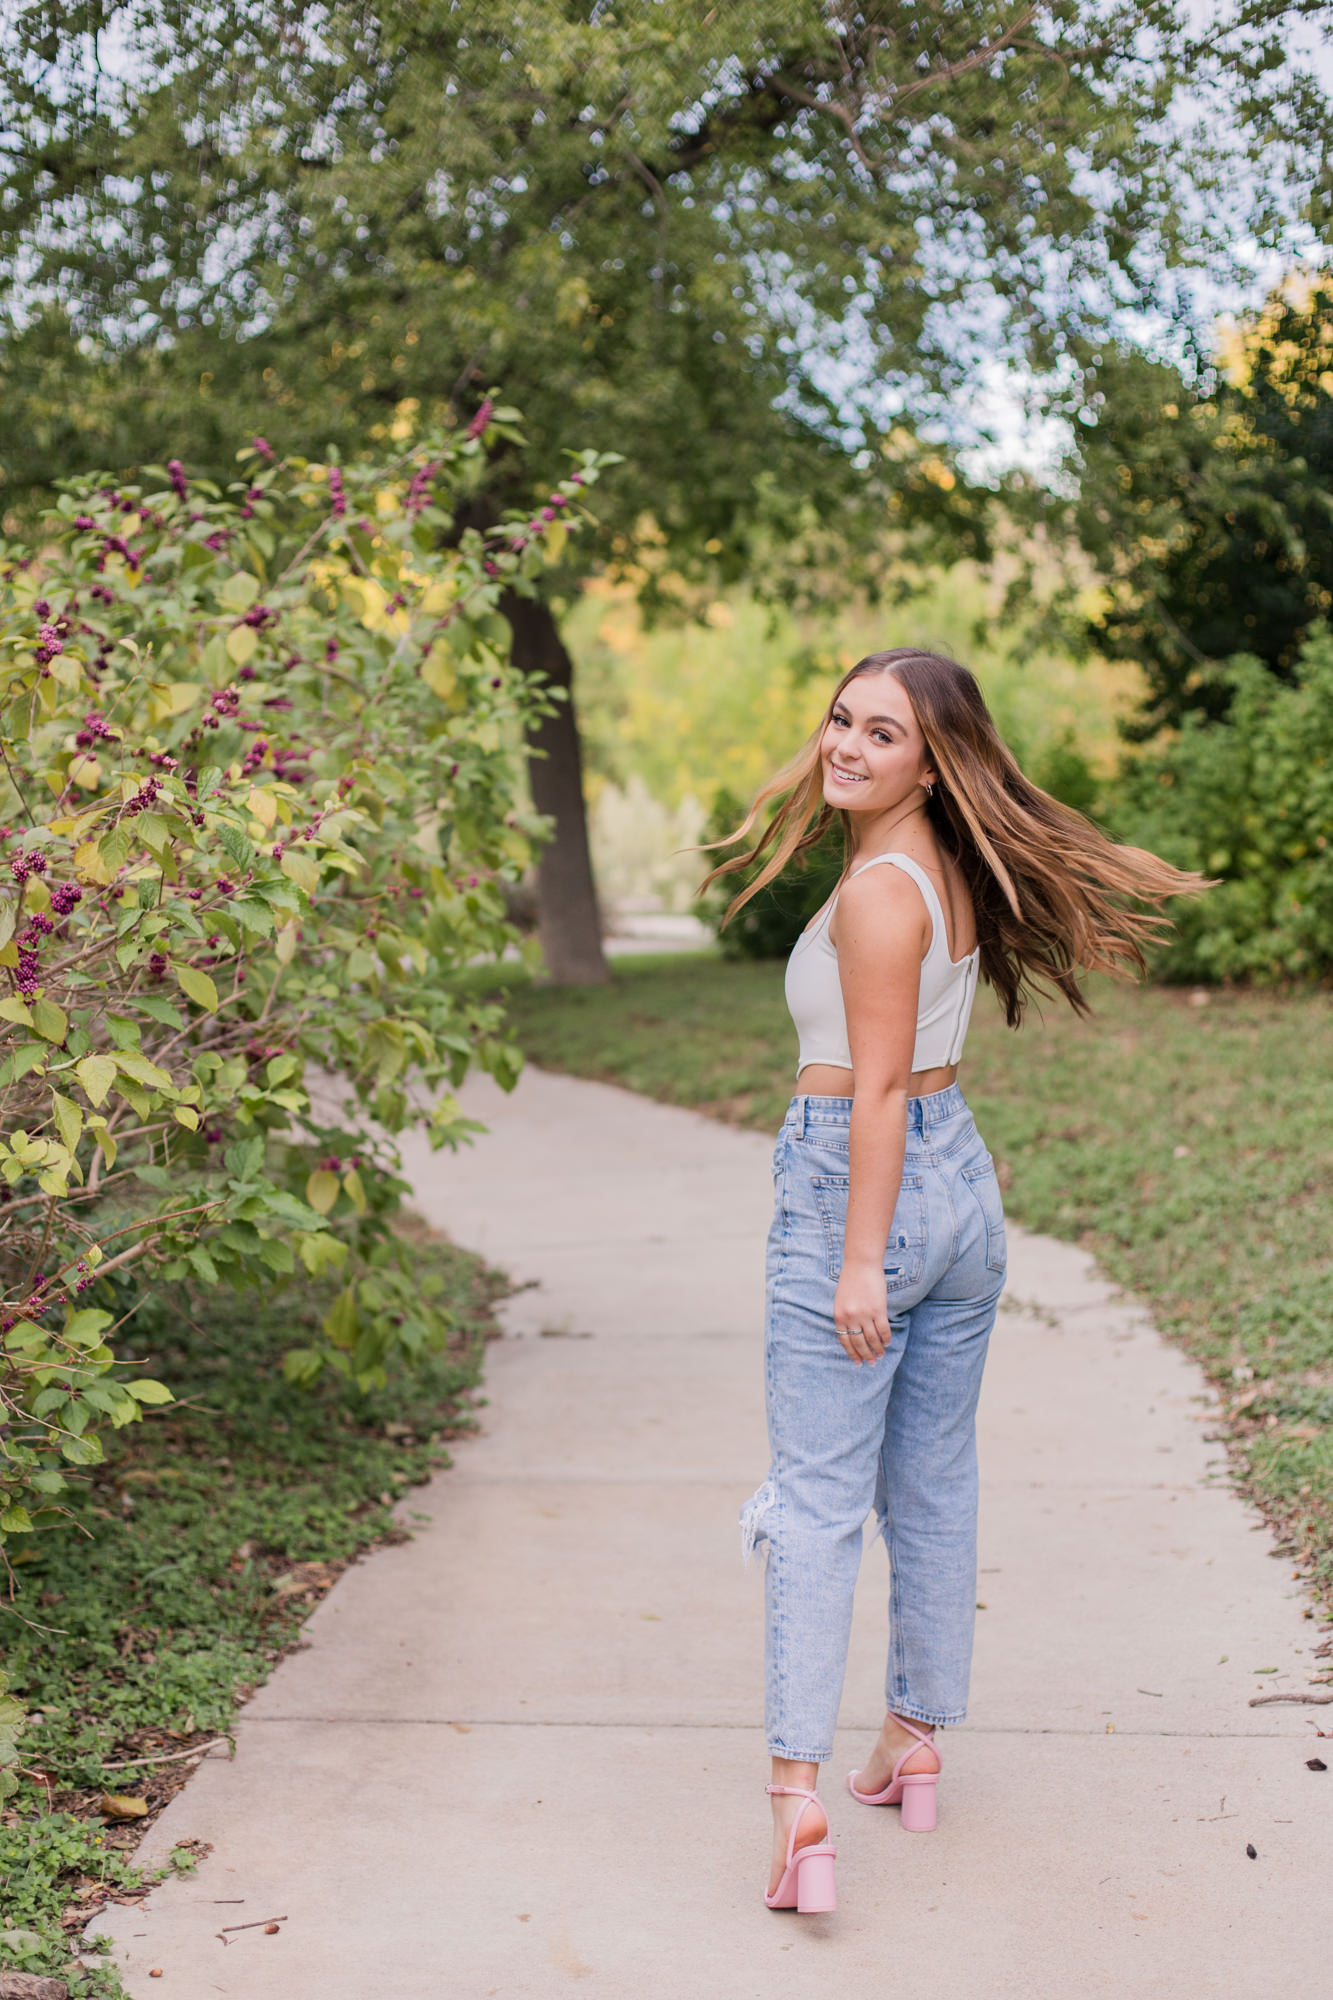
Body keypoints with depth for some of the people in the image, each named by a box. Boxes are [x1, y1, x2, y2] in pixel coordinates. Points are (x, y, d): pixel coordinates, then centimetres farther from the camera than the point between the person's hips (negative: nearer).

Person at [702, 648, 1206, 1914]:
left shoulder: (880, 891, -17)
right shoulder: (955, 872, 9)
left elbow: (877, 1086, -19)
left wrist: (859, 1263, -18)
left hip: (856, 1189, -9)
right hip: (960, 1179, 9)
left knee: (815, 1506, -7)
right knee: (933, 1491, 17)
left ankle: (798, 1800, -11)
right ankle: (915, 1744, 29)